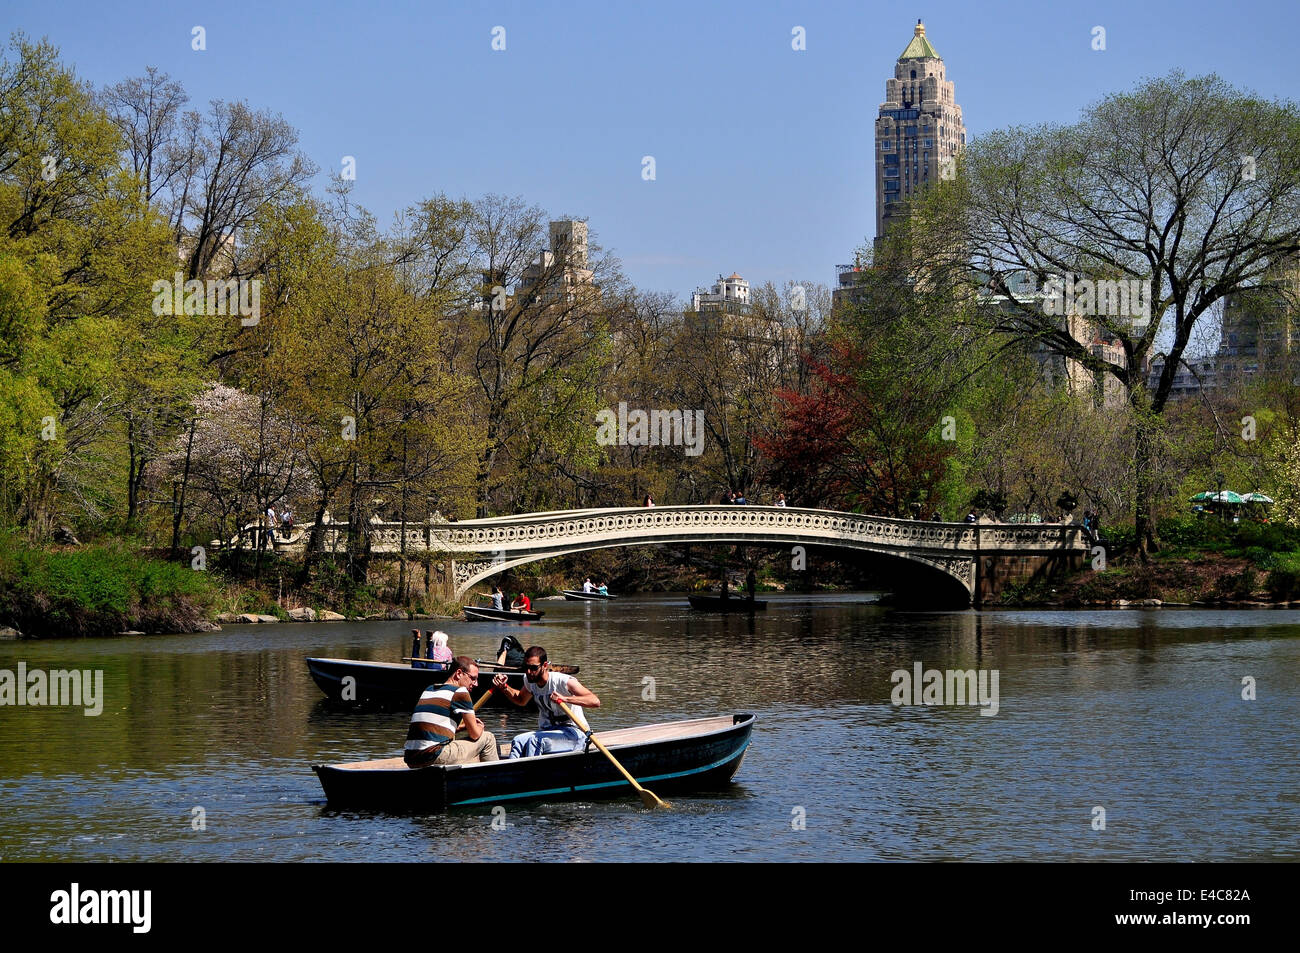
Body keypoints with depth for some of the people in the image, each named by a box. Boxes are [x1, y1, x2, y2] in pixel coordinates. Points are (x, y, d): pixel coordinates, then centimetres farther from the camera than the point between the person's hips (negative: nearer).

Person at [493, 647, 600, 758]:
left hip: (573, 734, -6)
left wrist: (564, 699, -39)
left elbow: (595, 702, -28)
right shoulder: (529, 680, 4)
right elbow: (521, 700, 29)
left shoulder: (563, 681, -17)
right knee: (518, 741, -23)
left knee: (535, 740, -31)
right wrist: (504, 688, 10)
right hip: (546, 732, 6)